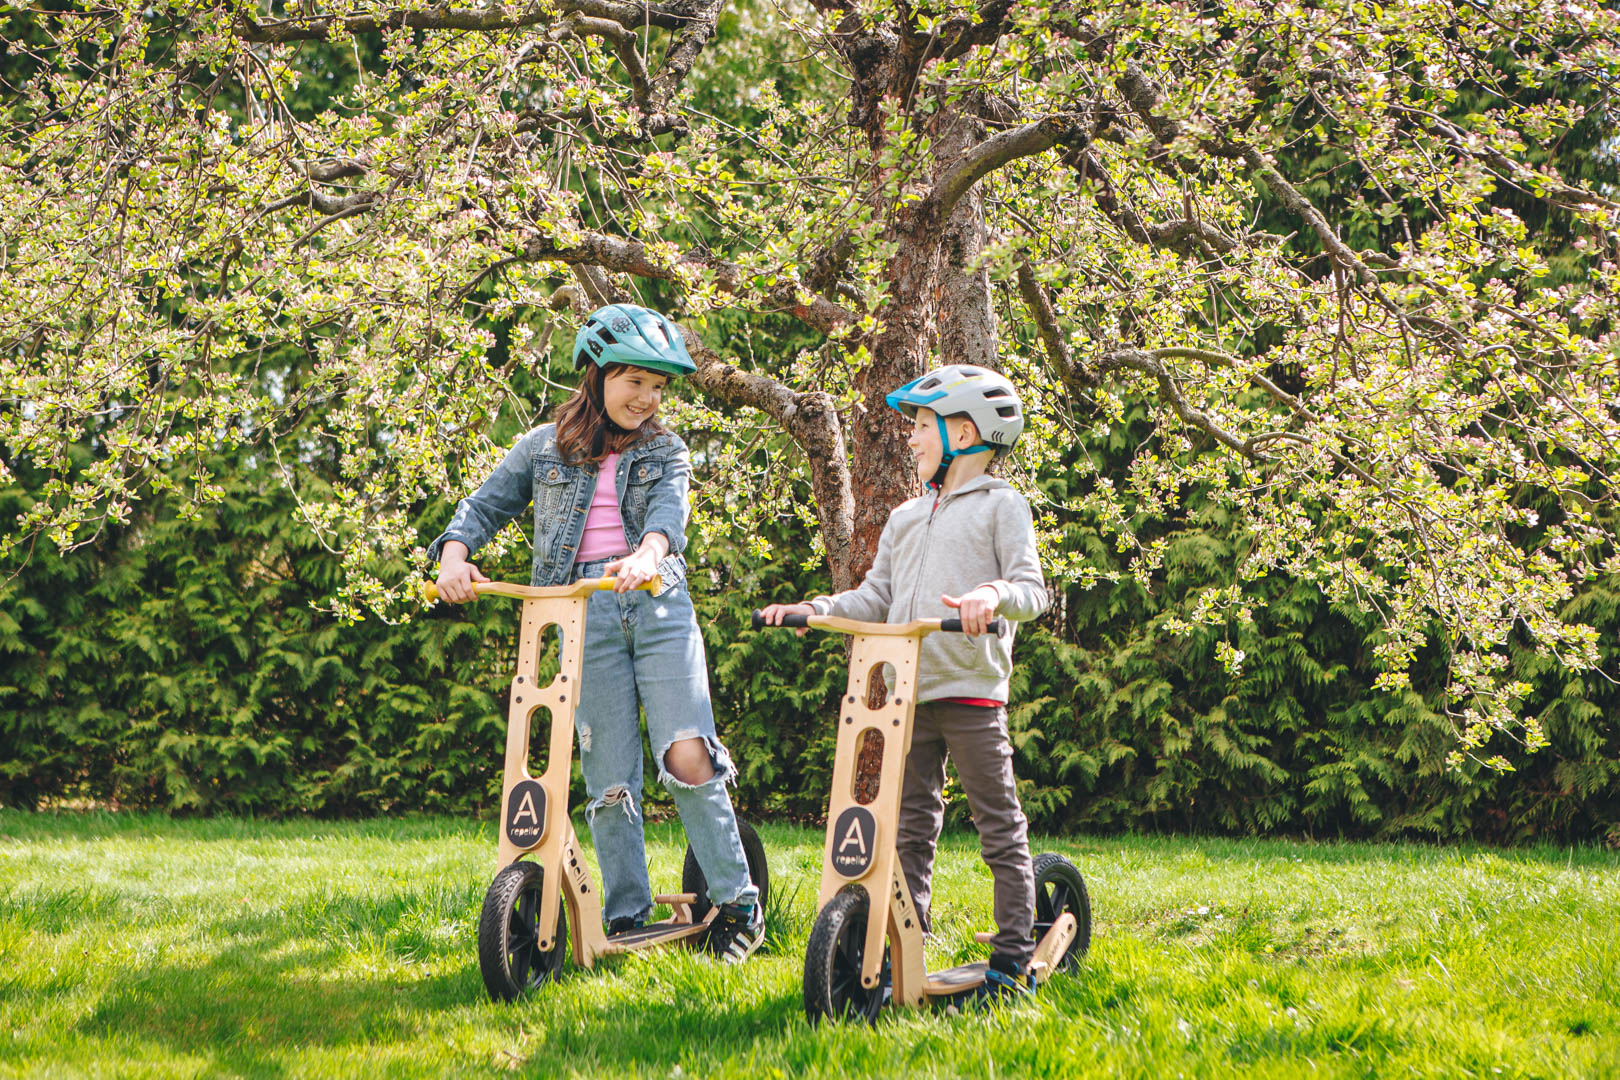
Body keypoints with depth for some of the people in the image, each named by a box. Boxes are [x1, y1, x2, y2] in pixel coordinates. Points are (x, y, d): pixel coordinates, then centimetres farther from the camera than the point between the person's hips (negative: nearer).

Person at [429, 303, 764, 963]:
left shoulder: (666, 452, 12)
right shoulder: (544, 448, 14)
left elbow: (669, 510, -8)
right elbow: (485, 506, 13)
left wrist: (648, 553, -31)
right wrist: (454, 555, -9)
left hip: (659, 608, -1)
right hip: (583, 617, 1)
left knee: (688, 758, -15)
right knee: (609, 779, 0)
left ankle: (737, 901, -4)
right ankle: (626, 917, 11)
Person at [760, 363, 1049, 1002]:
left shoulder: (1001, 506, 3)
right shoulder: (905, 519, 23)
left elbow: (1033, 587, -7)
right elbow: (875, 598, 20)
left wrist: (995, 595, -29)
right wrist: (813, 610, 5)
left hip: (972, 690, -6)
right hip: (907, 691, 6)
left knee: (999, 827, -3)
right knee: (911, 826, 9)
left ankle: (1014, 960, 0)